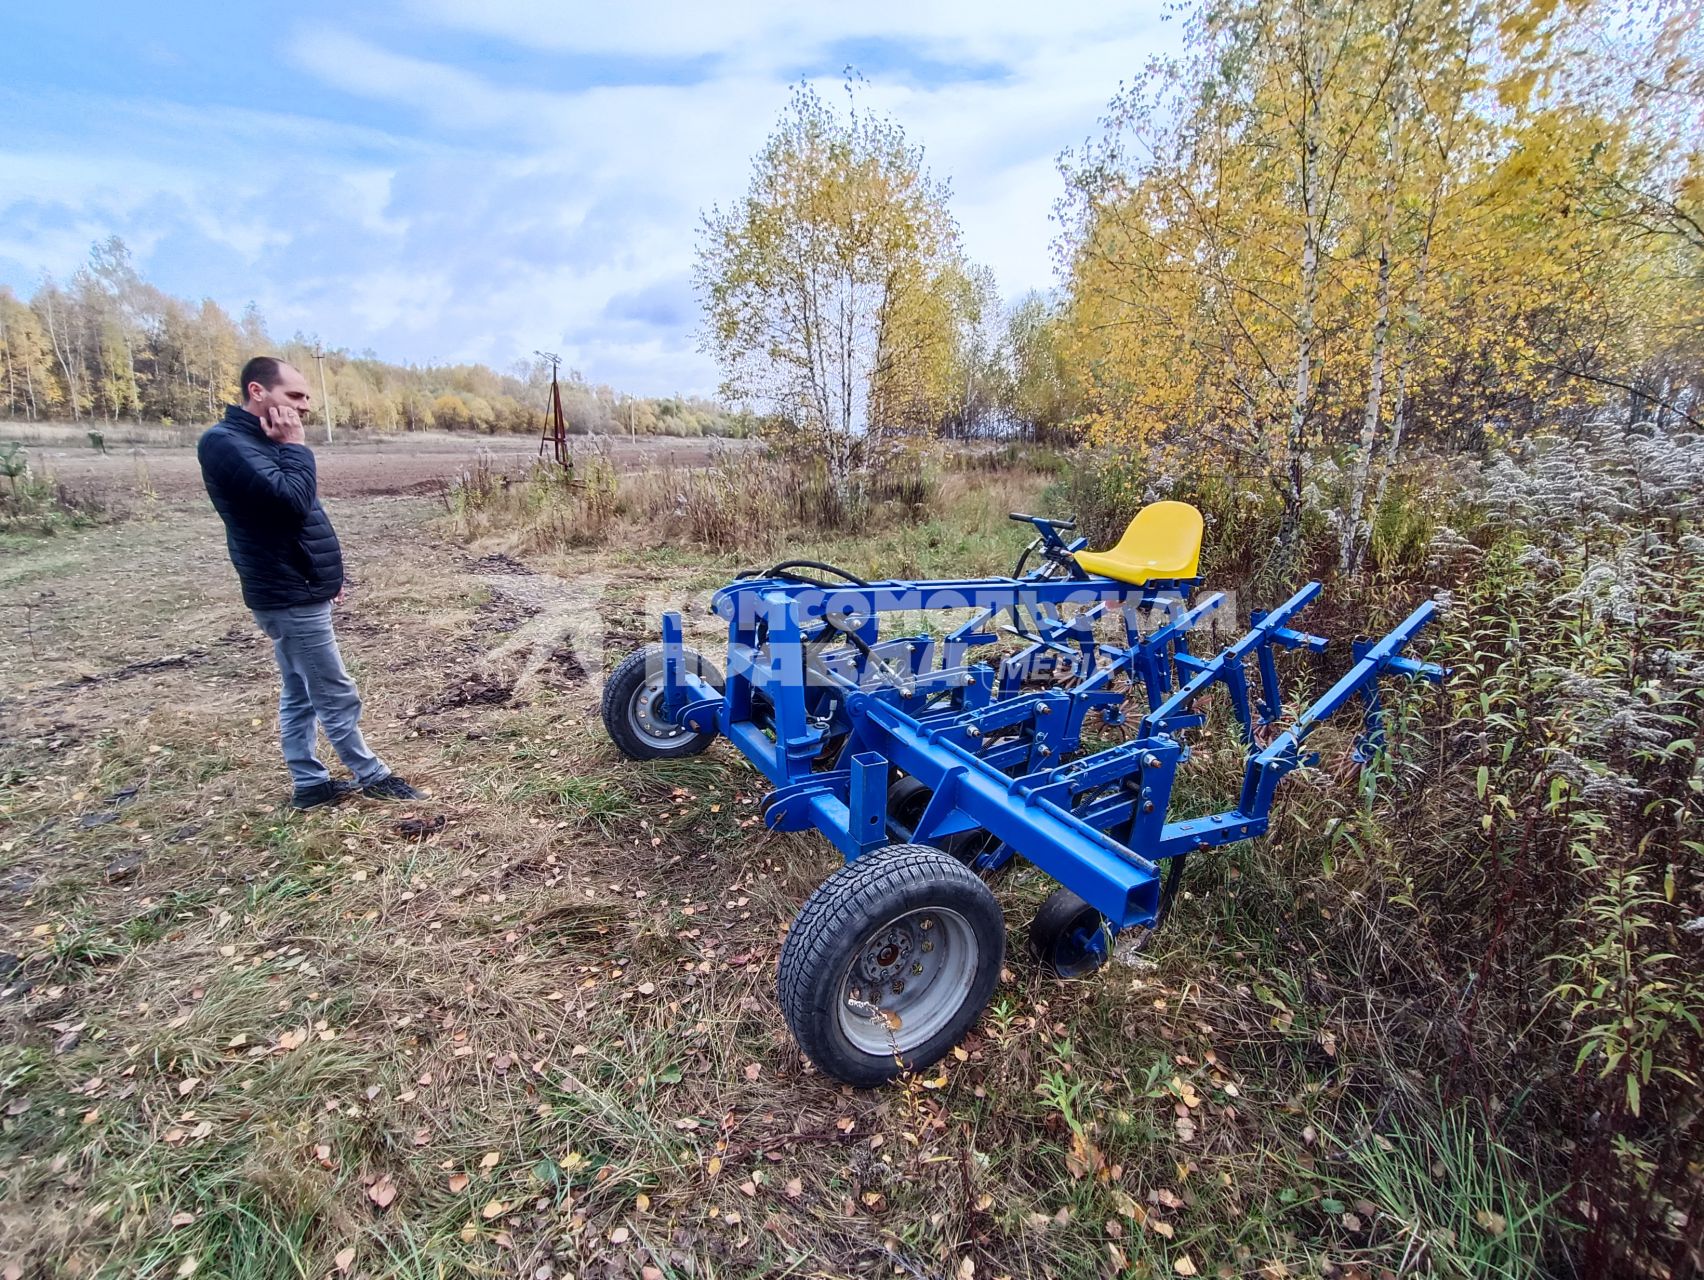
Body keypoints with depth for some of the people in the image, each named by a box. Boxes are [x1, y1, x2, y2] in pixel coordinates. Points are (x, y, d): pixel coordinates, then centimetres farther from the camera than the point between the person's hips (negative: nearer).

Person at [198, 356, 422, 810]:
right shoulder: (226, 442, -17)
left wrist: (327, 575, 18)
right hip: (290, 596, -10)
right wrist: (295, 446, -17)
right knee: (337, 696, 1)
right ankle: (370, 775, 14)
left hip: (296, 591, 10)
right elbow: (291, 501, -30)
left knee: (300, 694, 14)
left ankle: (310, 784, 23)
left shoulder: (258, 441, 14)